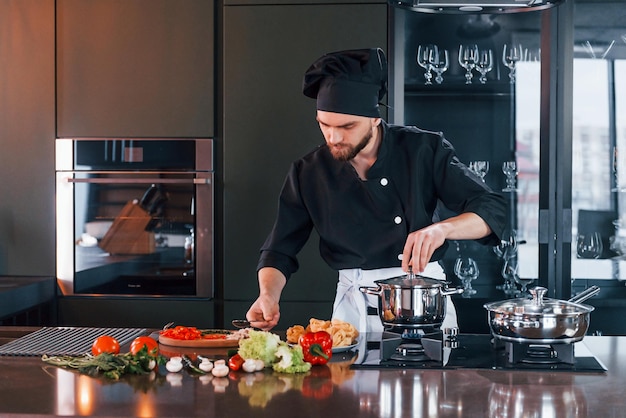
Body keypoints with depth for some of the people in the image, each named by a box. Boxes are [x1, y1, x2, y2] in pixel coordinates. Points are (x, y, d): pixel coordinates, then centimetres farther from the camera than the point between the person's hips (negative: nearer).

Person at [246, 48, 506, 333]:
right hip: (355, 308, 1)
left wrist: (442, 228, -26)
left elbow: (493, 211, -7)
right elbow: (279, 251, 5)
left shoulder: (424, 150, -6)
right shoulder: (308, 173, -1)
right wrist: (268, 296, -15)